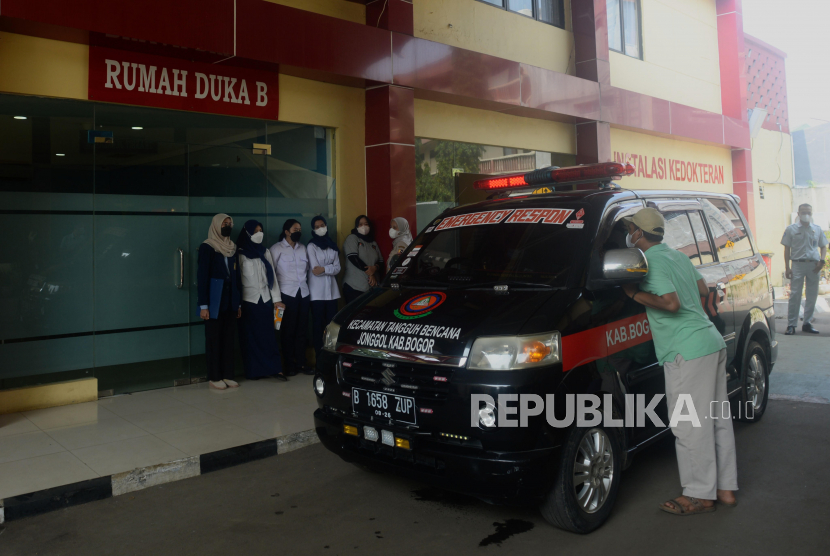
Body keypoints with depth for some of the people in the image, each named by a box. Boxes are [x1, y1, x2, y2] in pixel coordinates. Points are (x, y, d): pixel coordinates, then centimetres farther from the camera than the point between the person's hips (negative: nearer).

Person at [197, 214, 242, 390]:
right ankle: (214, 377, 10)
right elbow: (202, 276, -10)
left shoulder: (232, 248, 12)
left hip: (230, 302, 5)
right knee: (214, 339, 3)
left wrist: (238, 303, 10)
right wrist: (203, 305, -15)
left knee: (228, 338, 8)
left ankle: (227, 375, 15)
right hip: (214, 303, -5)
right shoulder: (207, 247, -5)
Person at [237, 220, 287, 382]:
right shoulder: (240, 254, -3)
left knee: (268, 335, 1)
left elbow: (272, 275, 10)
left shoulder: (265, 252, 11)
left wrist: (276, 299, 4)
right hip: (249, 300, -3)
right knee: (251, 336, 3)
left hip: (265, 299, 3)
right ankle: (254, 371, 9)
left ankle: (275, 368, 0)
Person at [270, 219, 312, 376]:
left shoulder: (303, 248, 15)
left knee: (302, 330, 4)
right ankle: (289, 365, 7)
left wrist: (304, 284, 9)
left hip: (303, 293, 5)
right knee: (288, 330, 0)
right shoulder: (277, 248, -1)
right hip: (287, 294, -4)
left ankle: (301, 363, 11)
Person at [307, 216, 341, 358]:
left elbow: (337, 268, 3)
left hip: (331, 290, 4)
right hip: (317, 292, -4)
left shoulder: (333, 246, 12)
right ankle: (320, 356, 5)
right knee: (318, 324, -1)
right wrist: (330, 267, -3)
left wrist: (323, 269, -11)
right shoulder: (311, 246, -2)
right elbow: (314, 270, -11)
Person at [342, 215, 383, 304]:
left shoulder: (373, 243, 20)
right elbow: (353, 258, -8)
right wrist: (370, 273, -10)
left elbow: (381, 261, 16)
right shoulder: (352, 238, 5)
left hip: (373, 287, 5)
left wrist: (375, 267, -10)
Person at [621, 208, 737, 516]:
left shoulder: (652, 262, -13)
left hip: (688, 351, -10)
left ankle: (700, 495, 10)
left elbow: (671, 303, -21)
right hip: (712, 342, 10)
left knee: (690, 427, 0)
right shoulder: (678, 256, 15)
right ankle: (725, 488, 26)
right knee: (717, 419, 16)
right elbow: (703, 290, 21)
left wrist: (635, 294, -11)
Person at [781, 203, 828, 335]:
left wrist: (822, 260, -2)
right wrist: (787, 267, -4)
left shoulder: (817, 229, 12)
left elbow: (823, 247, 16)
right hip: (798, 264, -3)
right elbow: (787, 249, 3)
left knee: (812, 295, 6)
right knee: (795, 295, -7)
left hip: (814, 265, 3)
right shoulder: (791, 229, 4)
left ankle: (807, 323, 16)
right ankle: (791, 325, -4)